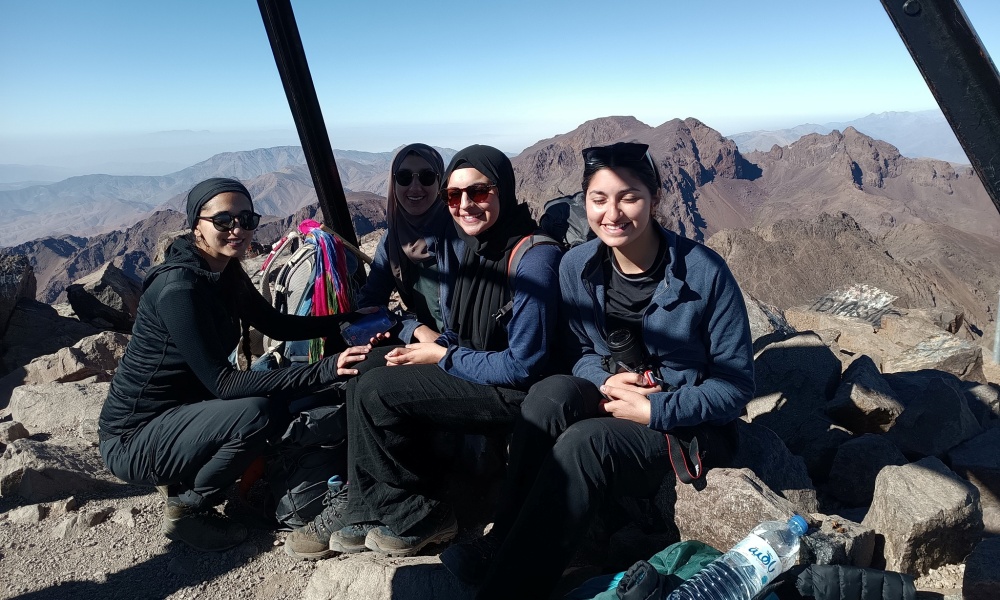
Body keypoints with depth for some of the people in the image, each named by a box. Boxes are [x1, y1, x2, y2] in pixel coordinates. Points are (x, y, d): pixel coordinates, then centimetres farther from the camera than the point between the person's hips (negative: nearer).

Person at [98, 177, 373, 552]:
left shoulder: (226, 274, 1)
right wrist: (325, 370, -37)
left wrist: (346, 321, -4)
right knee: (254, 415, -28)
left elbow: (277, 325, 9)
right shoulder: (178, 288, -26)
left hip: (178, 414, 9)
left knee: (283, 404, 2)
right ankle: (185, 510, -3)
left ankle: (186, 480, 12)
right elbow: (222, 383, -30)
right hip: (132, 440, -8)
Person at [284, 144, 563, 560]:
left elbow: (523, 365, -22)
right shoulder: (466, 245, 6)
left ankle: (419, 515, 4)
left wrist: (443, 358, -14)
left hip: (513, 393, -9)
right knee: (364, 377, 2)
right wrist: (428, 347, -6)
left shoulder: (533, 258, -21)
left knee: (376, 392, -14)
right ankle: (365, 507, 6)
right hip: (474, 373, 9)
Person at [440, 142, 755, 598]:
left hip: (687, 425, -3)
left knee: (584, 442, -32)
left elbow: (736, 384, -11)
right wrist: (606, 380, -15)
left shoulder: (703, 271, -15)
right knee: (550, 393, -29)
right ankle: (503, 536, -17)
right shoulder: (576, 267, -3)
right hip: (610, 404, 4)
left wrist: (653, 409, -21)